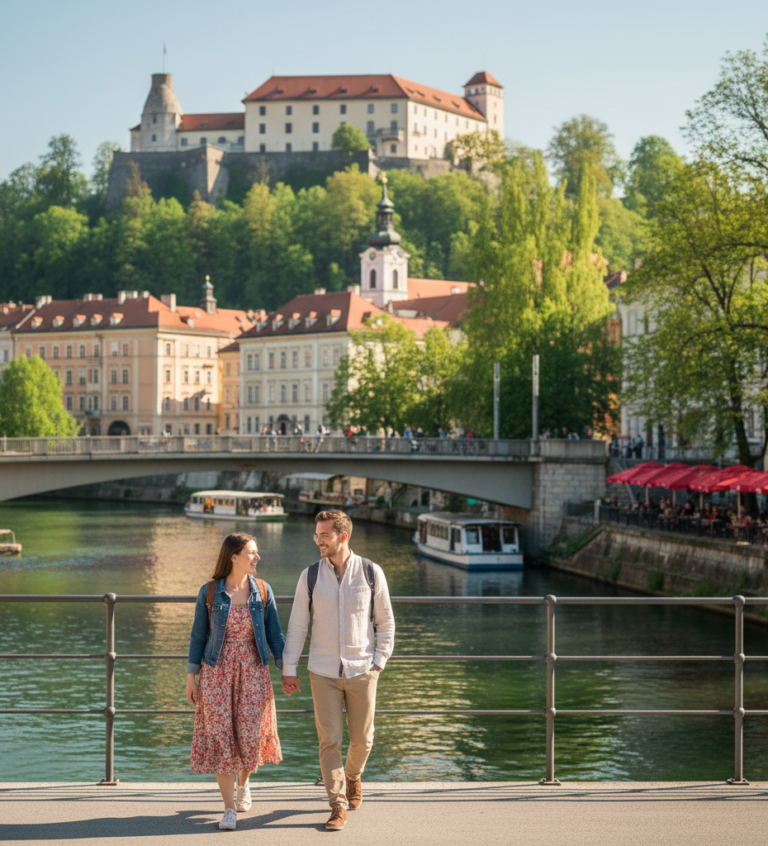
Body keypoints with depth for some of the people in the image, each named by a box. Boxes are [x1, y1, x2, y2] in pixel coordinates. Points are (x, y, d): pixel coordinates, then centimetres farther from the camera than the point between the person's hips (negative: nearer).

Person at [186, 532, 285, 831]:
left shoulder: (262, 591, 0)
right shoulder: (209, 592, -4)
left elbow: (274, 634, 4)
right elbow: (198, 635, 2)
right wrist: (191, 677, 1)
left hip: (253, 672, 1)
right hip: (217, 672, -1)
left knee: (250, 736, 3)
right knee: (221, 737, -4)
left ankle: (243, 783, 35)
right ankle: (229, 809, 3)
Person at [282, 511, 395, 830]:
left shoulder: (371, 573, -4)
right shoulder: (310, 576, -3)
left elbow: (385, 621, 5)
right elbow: (297, 625, 1)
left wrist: (379, 662, -2)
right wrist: (289, 669, -1)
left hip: (361, 670, 0)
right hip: (323, 672, 0)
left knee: (362, 738, 8)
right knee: (329, 740, -4)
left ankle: (352, 776, 39)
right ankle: (338, 805, 4)